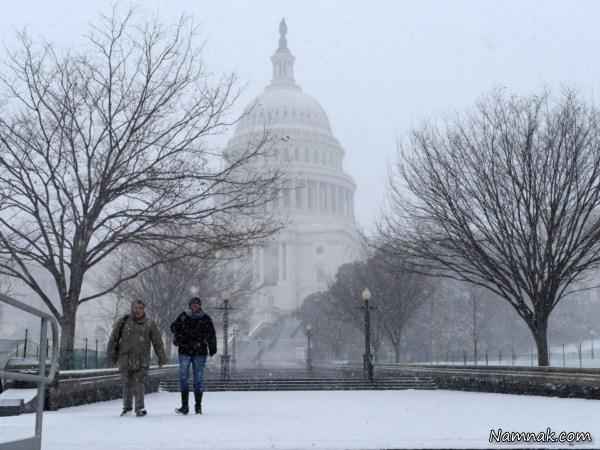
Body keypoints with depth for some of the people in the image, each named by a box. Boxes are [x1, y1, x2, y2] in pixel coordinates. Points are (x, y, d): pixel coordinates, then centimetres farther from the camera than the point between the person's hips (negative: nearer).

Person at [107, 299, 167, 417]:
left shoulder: (149, 324, 2)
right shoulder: (123, 321, 2)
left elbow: (158, 342, 5)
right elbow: (114, 338, 5)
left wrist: (162, 358, 5)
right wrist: (112, 354, 3)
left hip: (141, 360, -1)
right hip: (125, 359, 1)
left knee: (138, 383, -9)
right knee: (127, 383, 7)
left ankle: (140, 408, -2)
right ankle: (127, 407, 23)